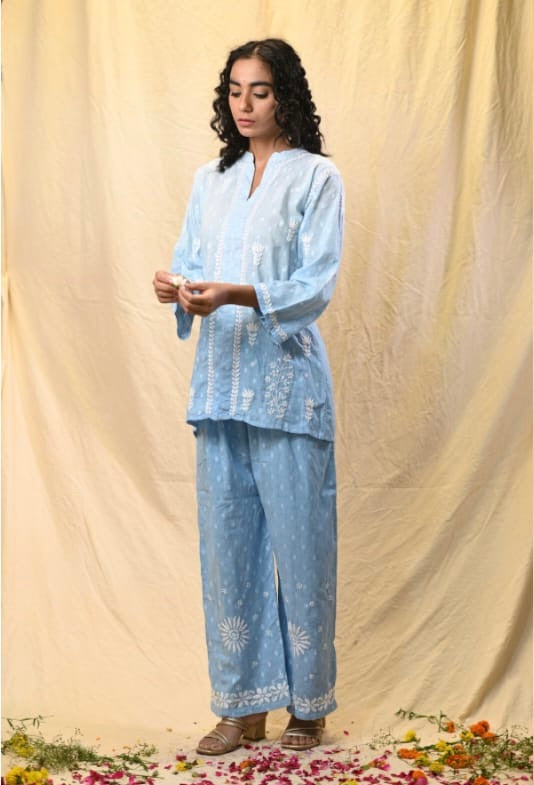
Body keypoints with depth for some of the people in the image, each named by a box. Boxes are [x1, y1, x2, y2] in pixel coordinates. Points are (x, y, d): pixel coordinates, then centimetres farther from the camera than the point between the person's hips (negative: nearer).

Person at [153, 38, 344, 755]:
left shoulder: (316, 177, 1)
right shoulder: (212, 181, 17)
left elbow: (316, 287, -8)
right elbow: (189, 265, 13)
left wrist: (235, 294, -23)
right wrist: (175, 288, -11)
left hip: (286, 381, -5)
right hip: (220, 381, 5)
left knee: (299, 541, -1)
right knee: (227, 542, 5)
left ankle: (308, 704, 12)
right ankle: (243, 704, 14)